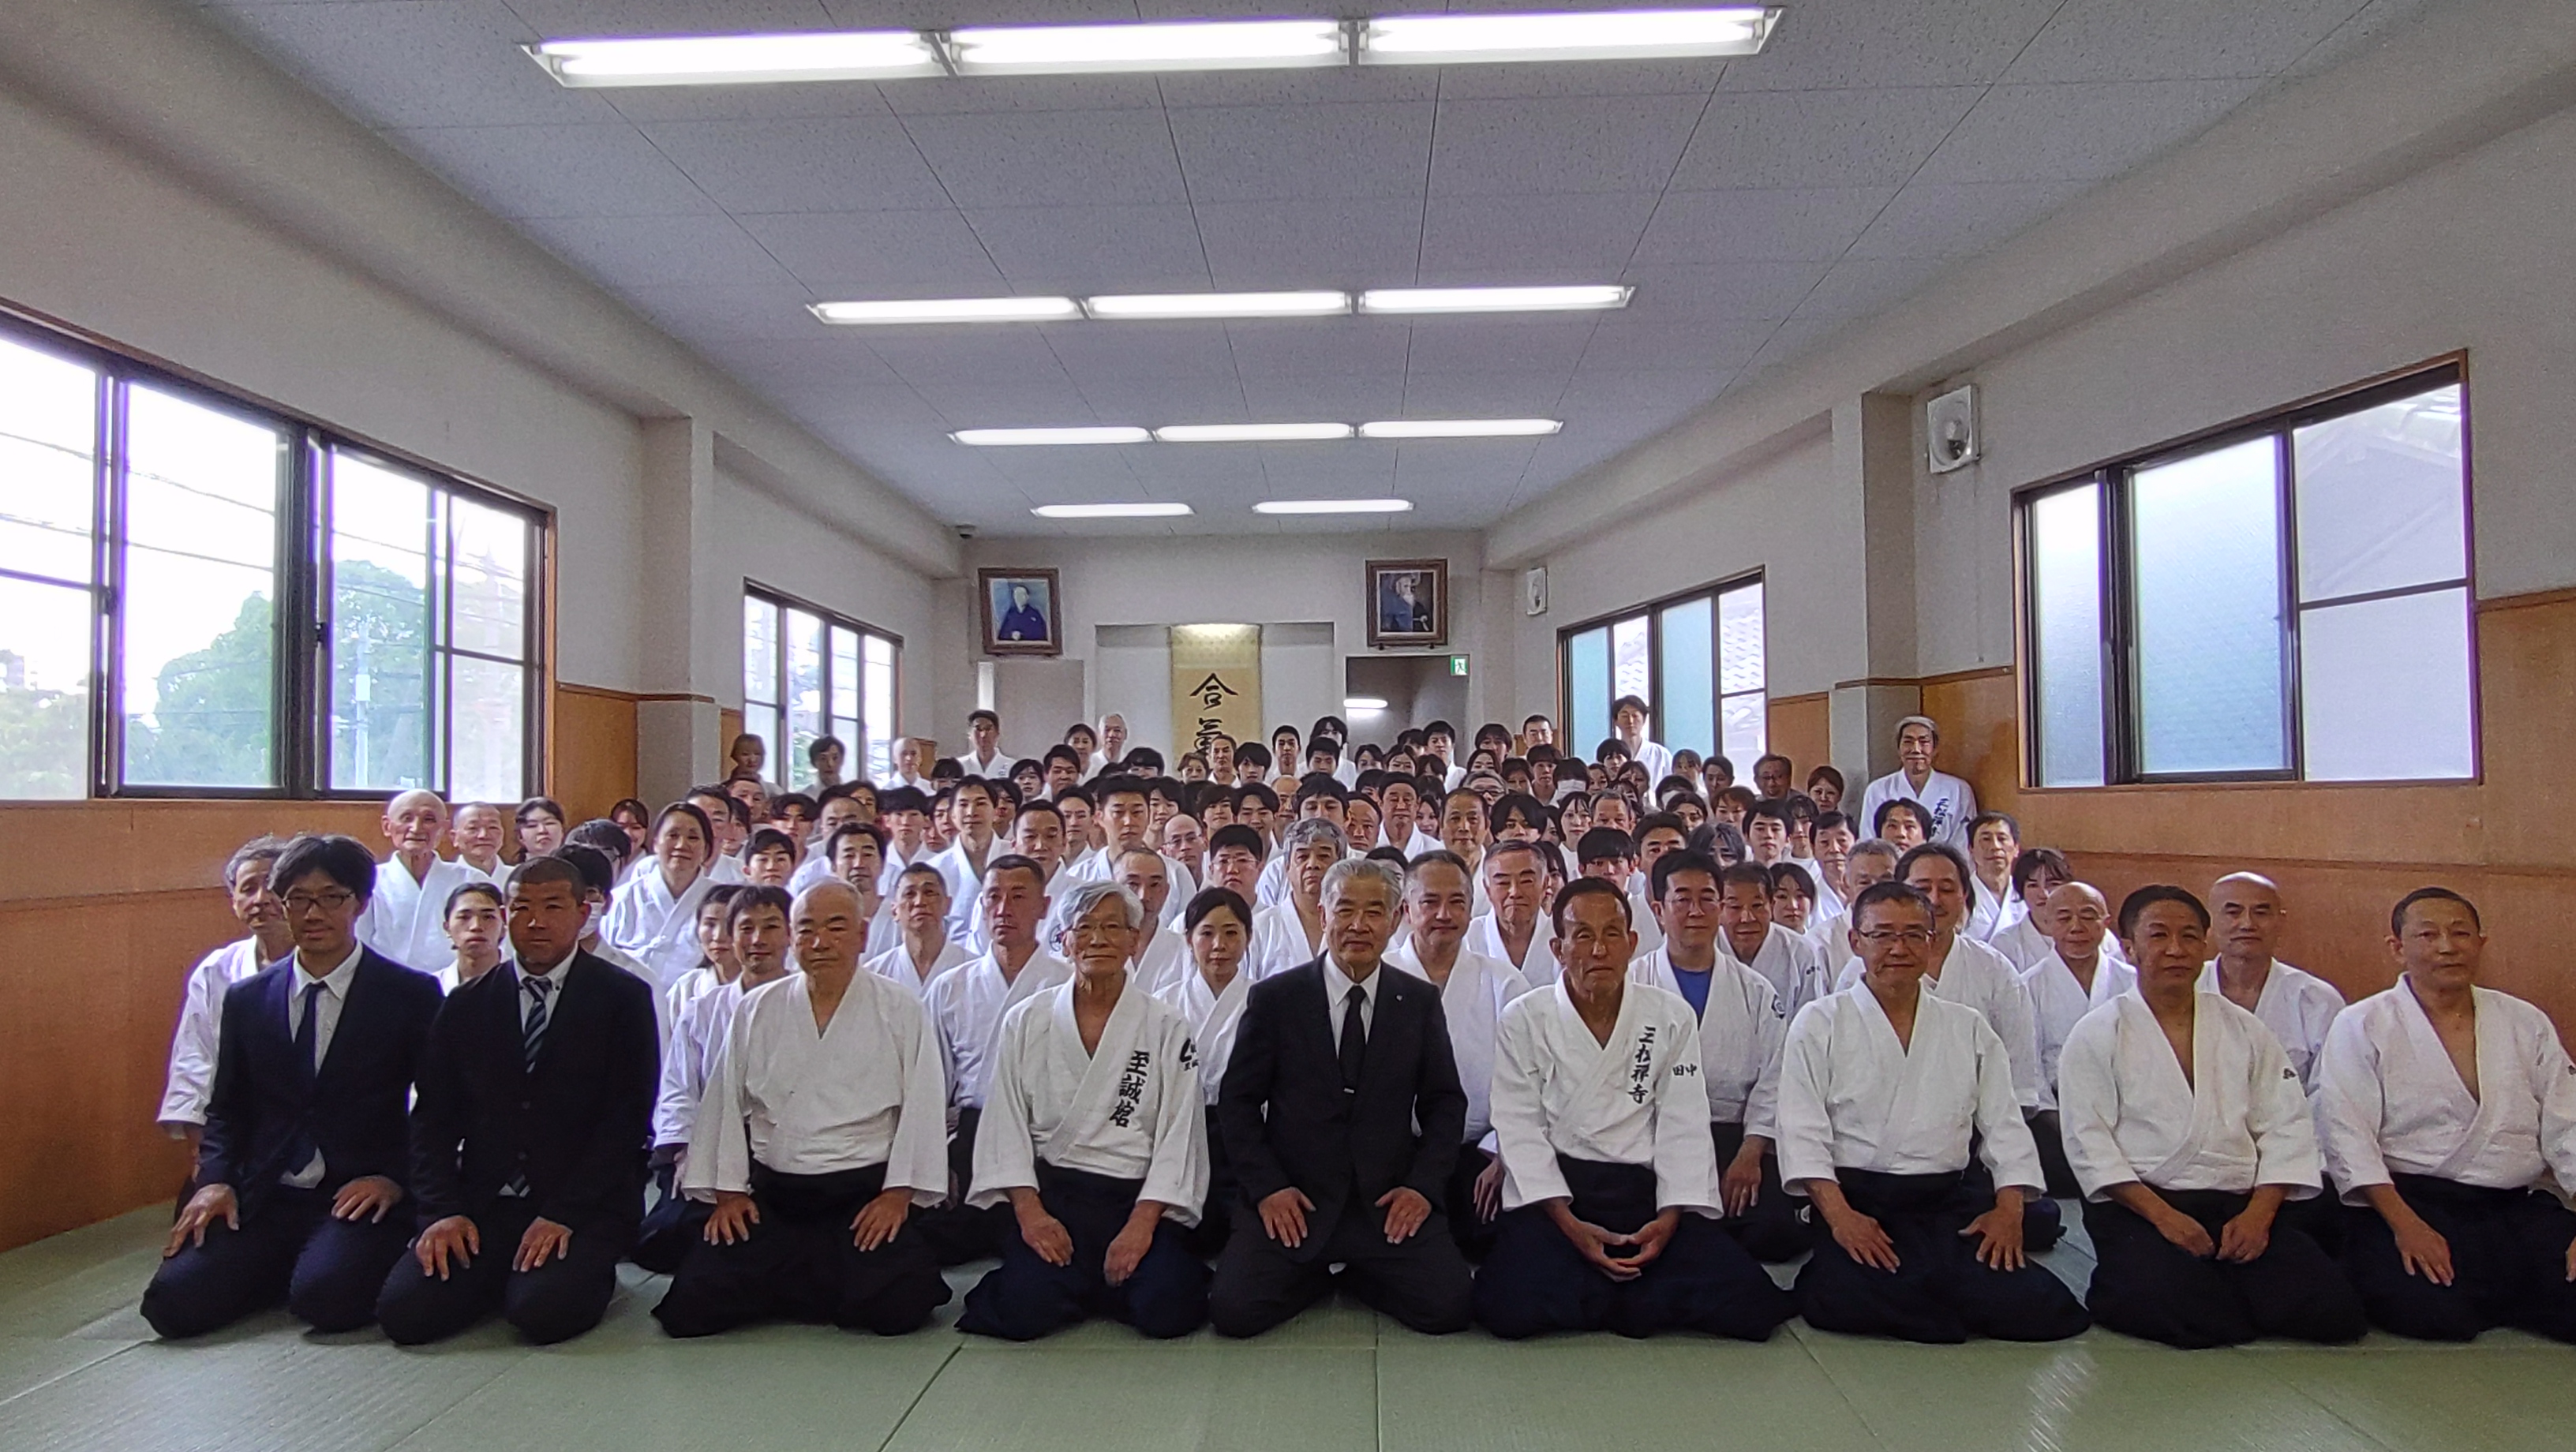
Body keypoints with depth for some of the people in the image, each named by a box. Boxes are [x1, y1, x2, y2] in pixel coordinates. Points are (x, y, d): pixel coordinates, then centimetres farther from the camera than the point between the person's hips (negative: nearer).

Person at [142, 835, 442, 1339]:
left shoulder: (412, 995, -1)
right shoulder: (246, 998, 11)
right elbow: (227, 1109, 17)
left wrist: (395, 1179, -13)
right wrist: (215, 1181, -1)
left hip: (360, 1198, -4)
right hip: (264, 1200, 4)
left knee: (324, 1297, -29)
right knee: (172, 1301, -17)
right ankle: (285, 1269, 11)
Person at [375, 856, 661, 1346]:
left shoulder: (623, 998, 0)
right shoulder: (465, 1006, 11)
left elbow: (627, 1117, -6)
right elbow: (433, 1118, 7)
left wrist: (564, 1214, -15)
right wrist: (444, 1210, -8)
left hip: (585, 1208, -3)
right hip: (481, 1207, 4)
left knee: (542, 1310, -27)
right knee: (404, 1311, -17)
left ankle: (584, 1270, 7)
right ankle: (505, 1272, 11)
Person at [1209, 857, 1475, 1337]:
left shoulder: (1420, 1001, 6)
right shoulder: (1273, 999, 0)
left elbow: (1445, 1101, 8)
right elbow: (1237, 1102, 2)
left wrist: (1423, 1186, -5)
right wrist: (1267, 1188, -9)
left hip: (1389, 1204, 2)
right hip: (1292, 1204, -1)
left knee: (1448, 1306, -18)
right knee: (1233, 1310, -20)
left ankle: (1357, 1272, 14)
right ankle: (1317, 1274, 13)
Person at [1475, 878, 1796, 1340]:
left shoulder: (1671, 1017, 8)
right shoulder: (1525, 1020, 2)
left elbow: (1683, 1126, 3)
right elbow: (1520, 1129, -3)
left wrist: (1669, 1218, -12)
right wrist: (1569, 1224, -16)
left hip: (1645, 1192, 2)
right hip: (1553, 1193, -1)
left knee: (1747, 1301, -20)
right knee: (1512, 1308, -28)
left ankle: (1602, 1293, 1)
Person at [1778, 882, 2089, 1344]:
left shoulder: (1968, 1028, 16)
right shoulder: (1819, 1023, 5)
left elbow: (2004, 1125, 12)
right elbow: (1802, 1132, -3)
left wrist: (2009, 1208, -5)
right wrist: (1839, 1215, -16)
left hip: (1950, 1201, 4)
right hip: (1855, 1198, -3)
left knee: (2025, 1302, -21)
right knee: (1847, 1302, -31)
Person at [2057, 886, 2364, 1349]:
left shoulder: (2243, 1030, 15)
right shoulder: (2098, 1034, 2)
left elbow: (2287, 1128, 9)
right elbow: (2089, 1141, -5)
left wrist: (2259, 1213, -7)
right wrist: (2161, 1214, -16)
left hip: (2240, 1208, 5)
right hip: (2138, 1207, -4)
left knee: (2332, 1312, -17)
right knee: (2191, 1314, -30)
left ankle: (2222, 1281, 8)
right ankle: (2119, 1288, 1)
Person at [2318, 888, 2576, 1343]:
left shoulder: (2526, 1024, 14)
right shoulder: (2361, 1027, 1)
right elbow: (2348, 1138, -7)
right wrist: (2404, 1224, -19)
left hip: (2521, 1207, 4)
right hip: (2408, 1203, -4)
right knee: (2432, 1311, -29)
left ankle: (2487, 1297, 9)